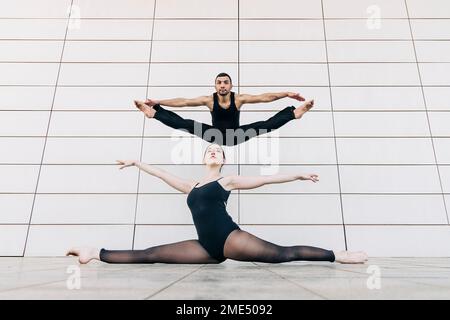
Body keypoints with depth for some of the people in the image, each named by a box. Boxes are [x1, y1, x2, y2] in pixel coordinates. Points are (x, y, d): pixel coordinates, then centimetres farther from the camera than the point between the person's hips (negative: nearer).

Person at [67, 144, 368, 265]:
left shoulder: (228, 181, 9)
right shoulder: (191, 186, 21)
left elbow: (266, 178, 8)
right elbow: (162, 172, 30)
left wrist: (298, 175, 8)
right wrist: (137, 162, 39)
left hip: (230, 238, -3)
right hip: (207, 247, 4)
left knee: (284, 254, -15)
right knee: (151, 255, -2)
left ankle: (339, 255, -9)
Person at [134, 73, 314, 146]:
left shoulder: (239, 98, -19)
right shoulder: (209, 99, -16)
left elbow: (265, 97, -22)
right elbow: (183, 102, -15)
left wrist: (287, 94, -29)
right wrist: (158, 102, -18)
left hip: (236, 135, 0)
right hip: (215, 135, 1)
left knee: (266, 125, -19)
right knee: (187, 124, -16)